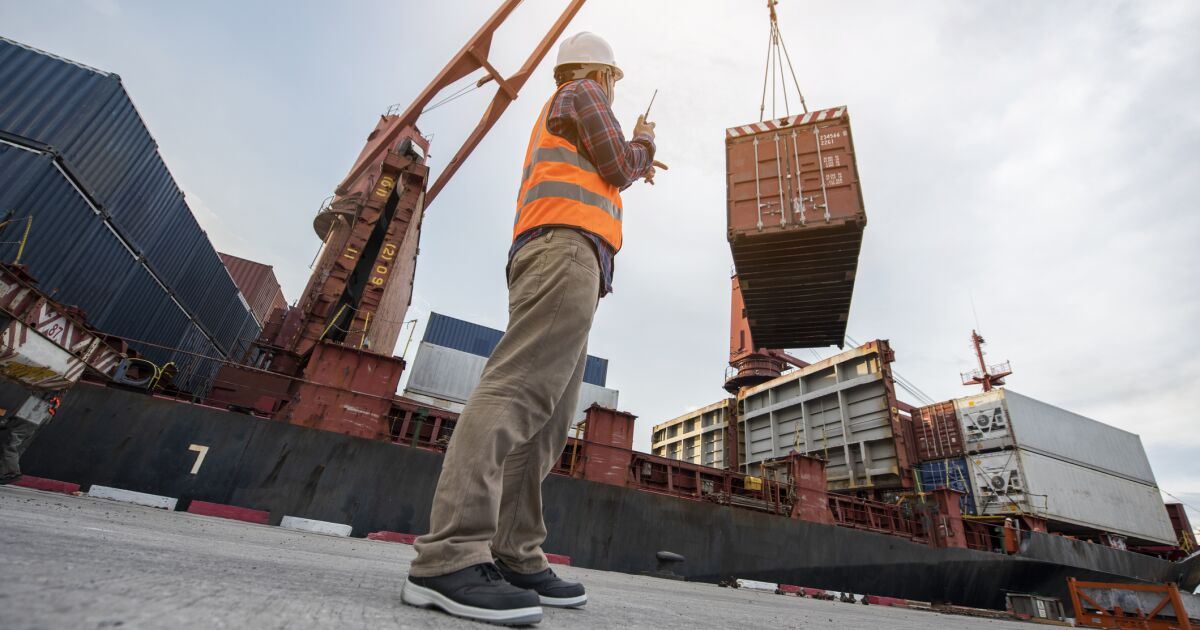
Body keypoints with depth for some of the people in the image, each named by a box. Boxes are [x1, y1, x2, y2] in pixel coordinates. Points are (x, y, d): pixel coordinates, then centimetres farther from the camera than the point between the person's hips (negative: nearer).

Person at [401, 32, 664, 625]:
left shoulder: (551, 120, 40)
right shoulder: (583, 93, 15)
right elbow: (619, 163, 4)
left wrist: (633, 167, 51)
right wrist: (644, 141, 24)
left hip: (547, 257, 9)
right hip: (566, 248, -9)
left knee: (546, 421, -2)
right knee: (518, 388, -25)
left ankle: (514, 558, -4)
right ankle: (450, 556, -30)